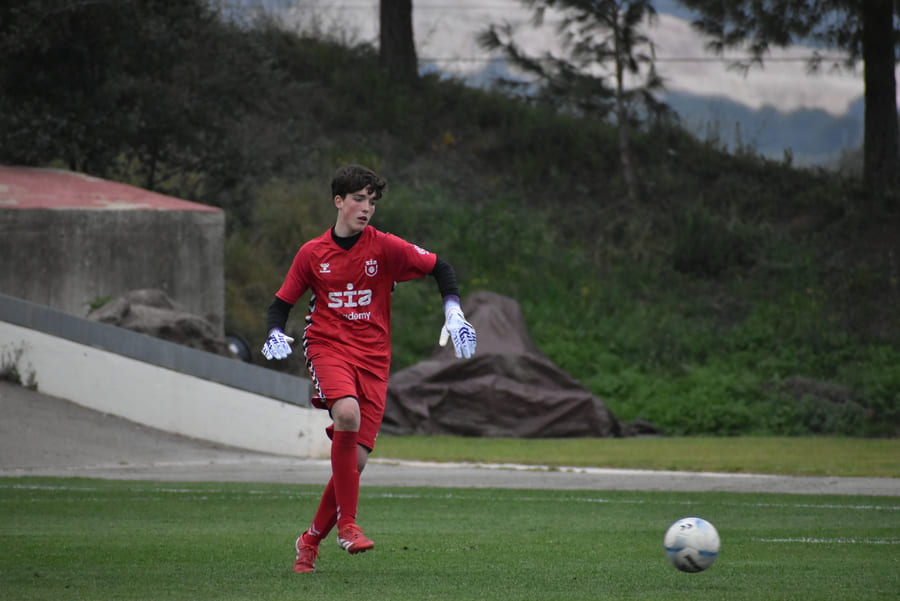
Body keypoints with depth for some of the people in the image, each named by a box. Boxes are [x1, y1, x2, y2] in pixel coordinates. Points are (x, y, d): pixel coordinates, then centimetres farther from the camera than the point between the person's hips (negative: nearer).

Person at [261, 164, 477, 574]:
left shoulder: (385, 248, 0)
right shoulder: (312, 254, 4)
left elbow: (440, 268, 8)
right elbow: (282, 302, 13)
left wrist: (454, 314, -5)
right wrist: (275, 335, -7)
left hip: (373, 356, 1)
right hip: (328, 348, -1)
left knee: (356, 458, -4)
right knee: (347, 413, -33)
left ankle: (311, 540, 16)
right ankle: (346, 523, -23)